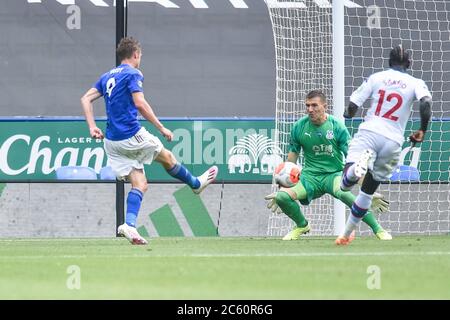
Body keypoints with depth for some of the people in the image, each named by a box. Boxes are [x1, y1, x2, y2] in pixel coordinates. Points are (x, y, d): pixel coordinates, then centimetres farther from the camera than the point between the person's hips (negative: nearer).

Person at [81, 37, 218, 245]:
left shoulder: (108, 77, 16)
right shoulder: (132, 74, -8)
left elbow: (86, 99, 12)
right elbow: (139, 103, -19)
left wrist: (92, 127, 5)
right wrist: (161, 128, -15)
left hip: (111, 141, 7)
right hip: (131, 135, -7)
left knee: (140, 185, 5)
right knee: (167, 157, 18)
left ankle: (129, 224, -13)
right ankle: (196, 184, 39)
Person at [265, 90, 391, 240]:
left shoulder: (337, 127, -8)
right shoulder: (299, 127, 0)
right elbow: (291, 159, 12)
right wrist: (282, 187, 13)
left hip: (334, 174, -4)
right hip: (310, 175, 4)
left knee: (343, 192, -39)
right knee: (282, 196, -23)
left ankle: (378, 229, -27)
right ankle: (302, 225, 12)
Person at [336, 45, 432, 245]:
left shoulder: (376, 78, 10)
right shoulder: (415, 83, 9)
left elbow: (352, 107, 7)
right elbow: (426, 102, -12)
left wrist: (348, 113, 30)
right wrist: (422, 131, -2)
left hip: (368, 132, -1)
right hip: (393, 141, 1)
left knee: (345, 184, -18)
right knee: (368, 189, 17)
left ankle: (356, 168, -52)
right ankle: (346, 234, 22)